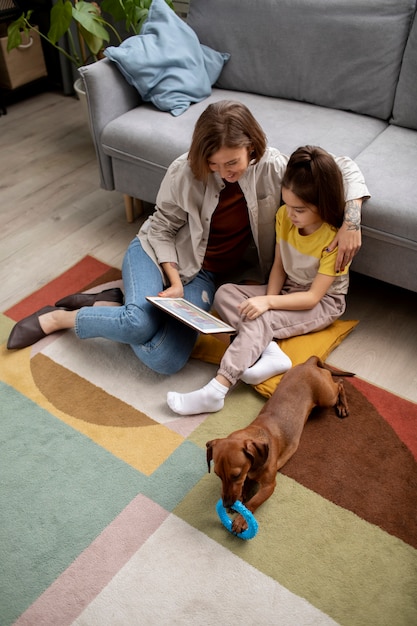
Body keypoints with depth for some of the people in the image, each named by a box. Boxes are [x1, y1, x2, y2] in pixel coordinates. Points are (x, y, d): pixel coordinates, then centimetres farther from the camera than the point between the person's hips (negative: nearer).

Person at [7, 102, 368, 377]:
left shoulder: (272, 168, -15)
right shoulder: (186, 172, -18)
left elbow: (345, 168, -8)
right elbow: (162, 228, -6)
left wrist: (351, 221, -21)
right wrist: (173, 280, -17)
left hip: (203, 275, 2)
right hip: (158, 254, -1)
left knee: (166, 361, -24)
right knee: (141, 323, -33)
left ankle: (112, 307, 1)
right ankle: (58, 317, -3)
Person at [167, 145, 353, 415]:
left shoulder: (334, 239, -27)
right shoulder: (285, 215, -10)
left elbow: (312, 297, -25)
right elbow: (279, 264, -1)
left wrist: (268, 303, -35)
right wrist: (269, 299, -18)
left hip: (323, 303, -7)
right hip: (287, 290, 7)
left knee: (259, 320, -32)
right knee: (225, 294, -12)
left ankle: (215, 391, -35)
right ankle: (269, 352, -27)